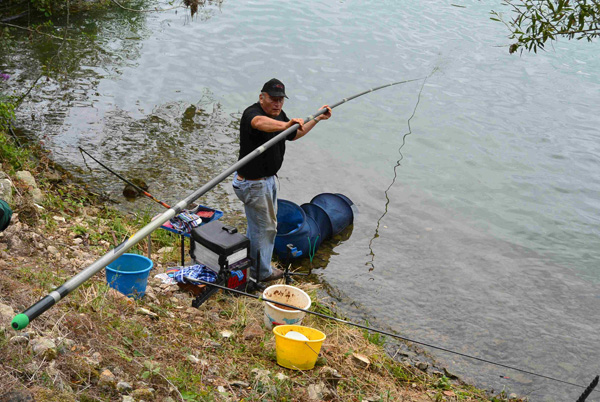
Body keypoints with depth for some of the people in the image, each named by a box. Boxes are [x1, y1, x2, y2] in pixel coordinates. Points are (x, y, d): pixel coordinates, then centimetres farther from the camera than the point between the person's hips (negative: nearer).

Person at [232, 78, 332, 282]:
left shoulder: (279, 114, 4)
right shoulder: (252, 113, -25)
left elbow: (294, 135, 21)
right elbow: (259, 123, -51)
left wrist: (317, 119, 15)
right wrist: (285, 125, -67)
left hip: (268, 178, 10)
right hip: (253, 183, -10)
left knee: (257, 225, 24)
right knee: (265, 226, 5)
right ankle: (262, 272, 24)